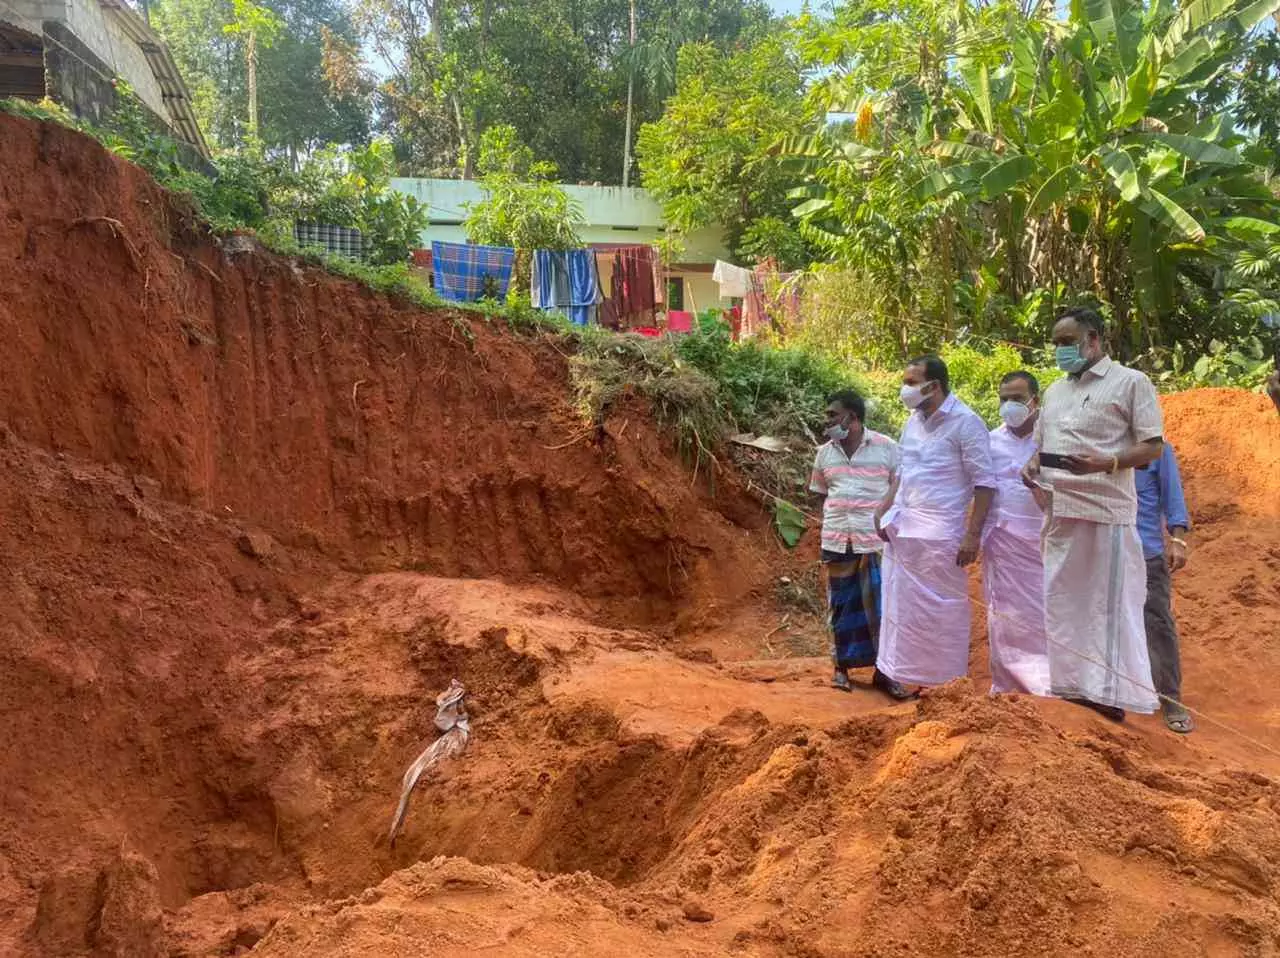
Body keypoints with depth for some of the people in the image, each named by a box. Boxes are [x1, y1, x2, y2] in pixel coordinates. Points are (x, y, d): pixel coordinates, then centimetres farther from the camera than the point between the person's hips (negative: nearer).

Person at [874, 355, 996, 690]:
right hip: (902, 527, 7)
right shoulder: (913, 421, 11)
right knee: (902, 604, 13)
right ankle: (904, 673, 25)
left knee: (941, 608, 1)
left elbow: (985, 483, -11)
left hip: (938, 532, -7)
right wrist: (884, 509, 9)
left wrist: (973, 535, -15)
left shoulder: (965, 422, -10)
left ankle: (947, 682, 14)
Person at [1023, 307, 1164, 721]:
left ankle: (1110, 697, 3)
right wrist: (1032, 467, 2)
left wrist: (1103, 464, -22)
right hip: (1058, 513, 7)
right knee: (1061, 602, 11)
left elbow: (1153, 446, -6)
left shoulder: (1131, 382, -1)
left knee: (1110, 605, -3)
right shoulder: (1055, 391, 20)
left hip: (1106, 512, -7)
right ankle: (1069, 688, 21)